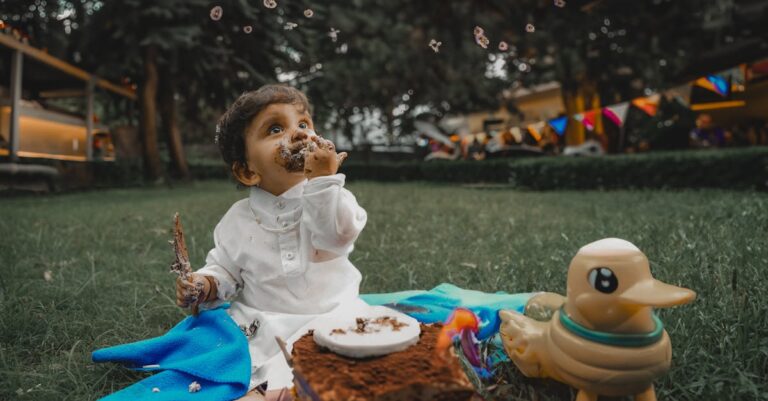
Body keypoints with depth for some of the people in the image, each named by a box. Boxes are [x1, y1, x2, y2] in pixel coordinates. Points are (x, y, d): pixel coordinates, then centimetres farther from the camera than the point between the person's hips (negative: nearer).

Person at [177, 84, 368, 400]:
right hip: (258, 327, 2)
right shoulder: (239, 219, 0)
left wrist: (323, 180, -34)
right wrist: (205, 284, -12)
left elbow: (338, 235, -26)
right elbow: (225, 269, 9)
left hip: (326, 320, -1)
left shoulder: (332, 197, -7)